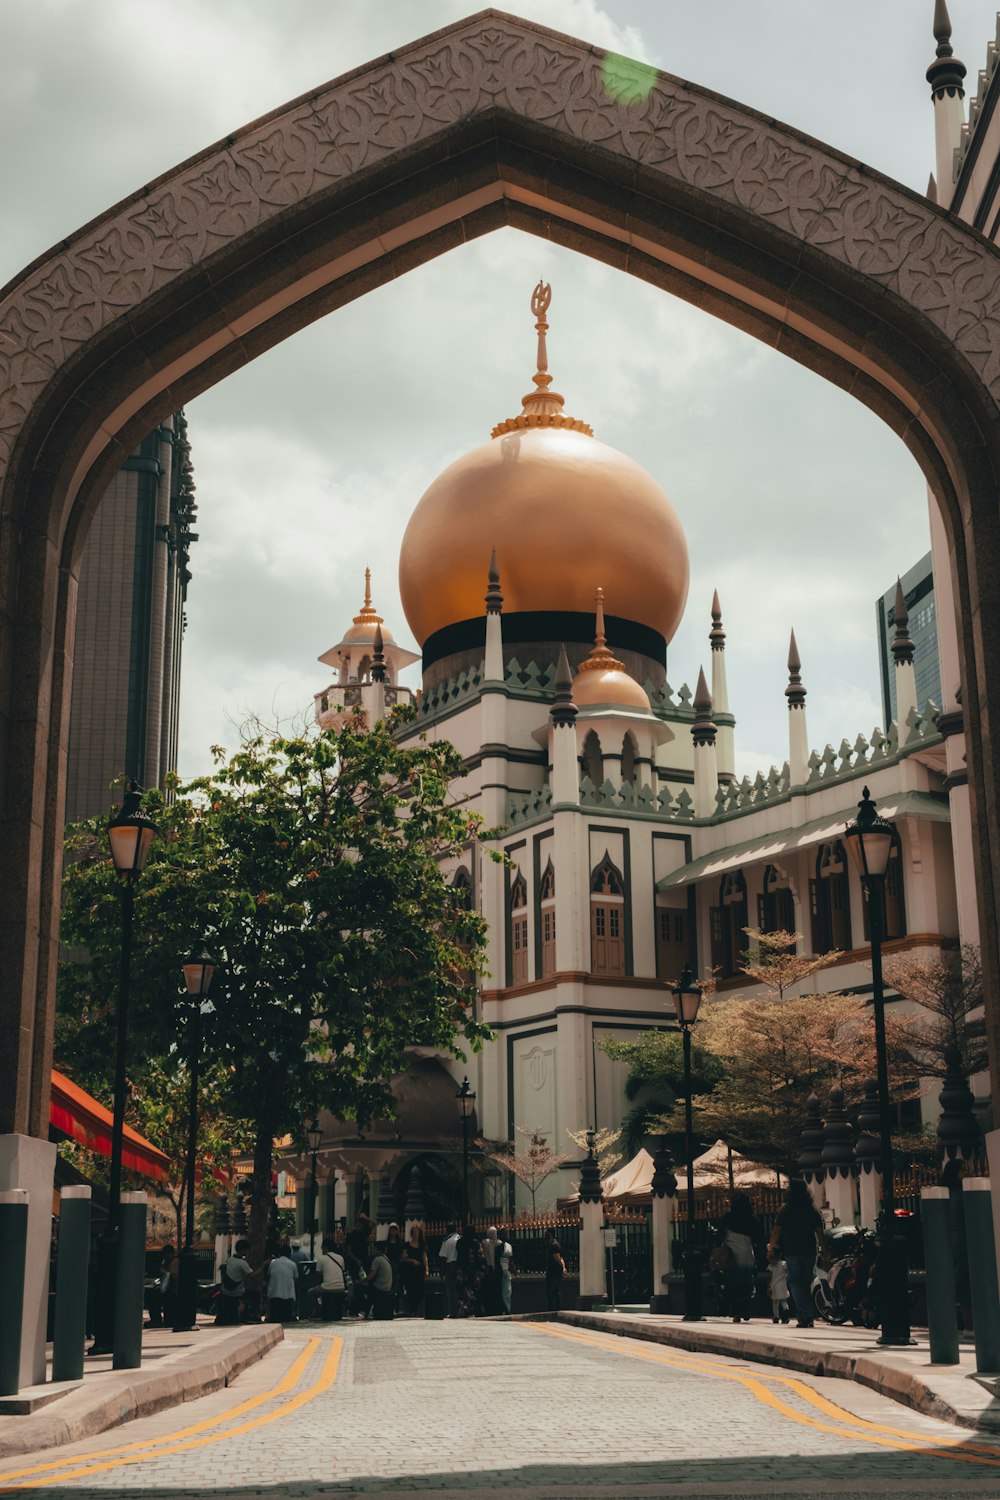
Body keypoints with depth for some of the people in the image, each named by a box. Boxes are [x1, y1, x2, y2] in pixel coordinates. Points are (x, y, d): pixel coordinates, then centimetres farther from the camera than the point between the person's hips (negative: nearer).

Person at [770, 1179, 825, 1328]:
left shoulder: (785, 1210, -4)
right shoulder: (813, 1210, 5)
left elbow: (777, 1231, -3)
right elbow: (820, 1232, 3)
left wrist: (771, 1246, 13)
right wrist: (823, 1251, 9)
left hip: (792, 1252, -4)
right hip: (810, 1252, 4)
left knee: (795, 1283, -2)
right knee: (806, 1284, 14)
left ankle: (804, 1317, -16)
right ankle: (808, 1318, 16)